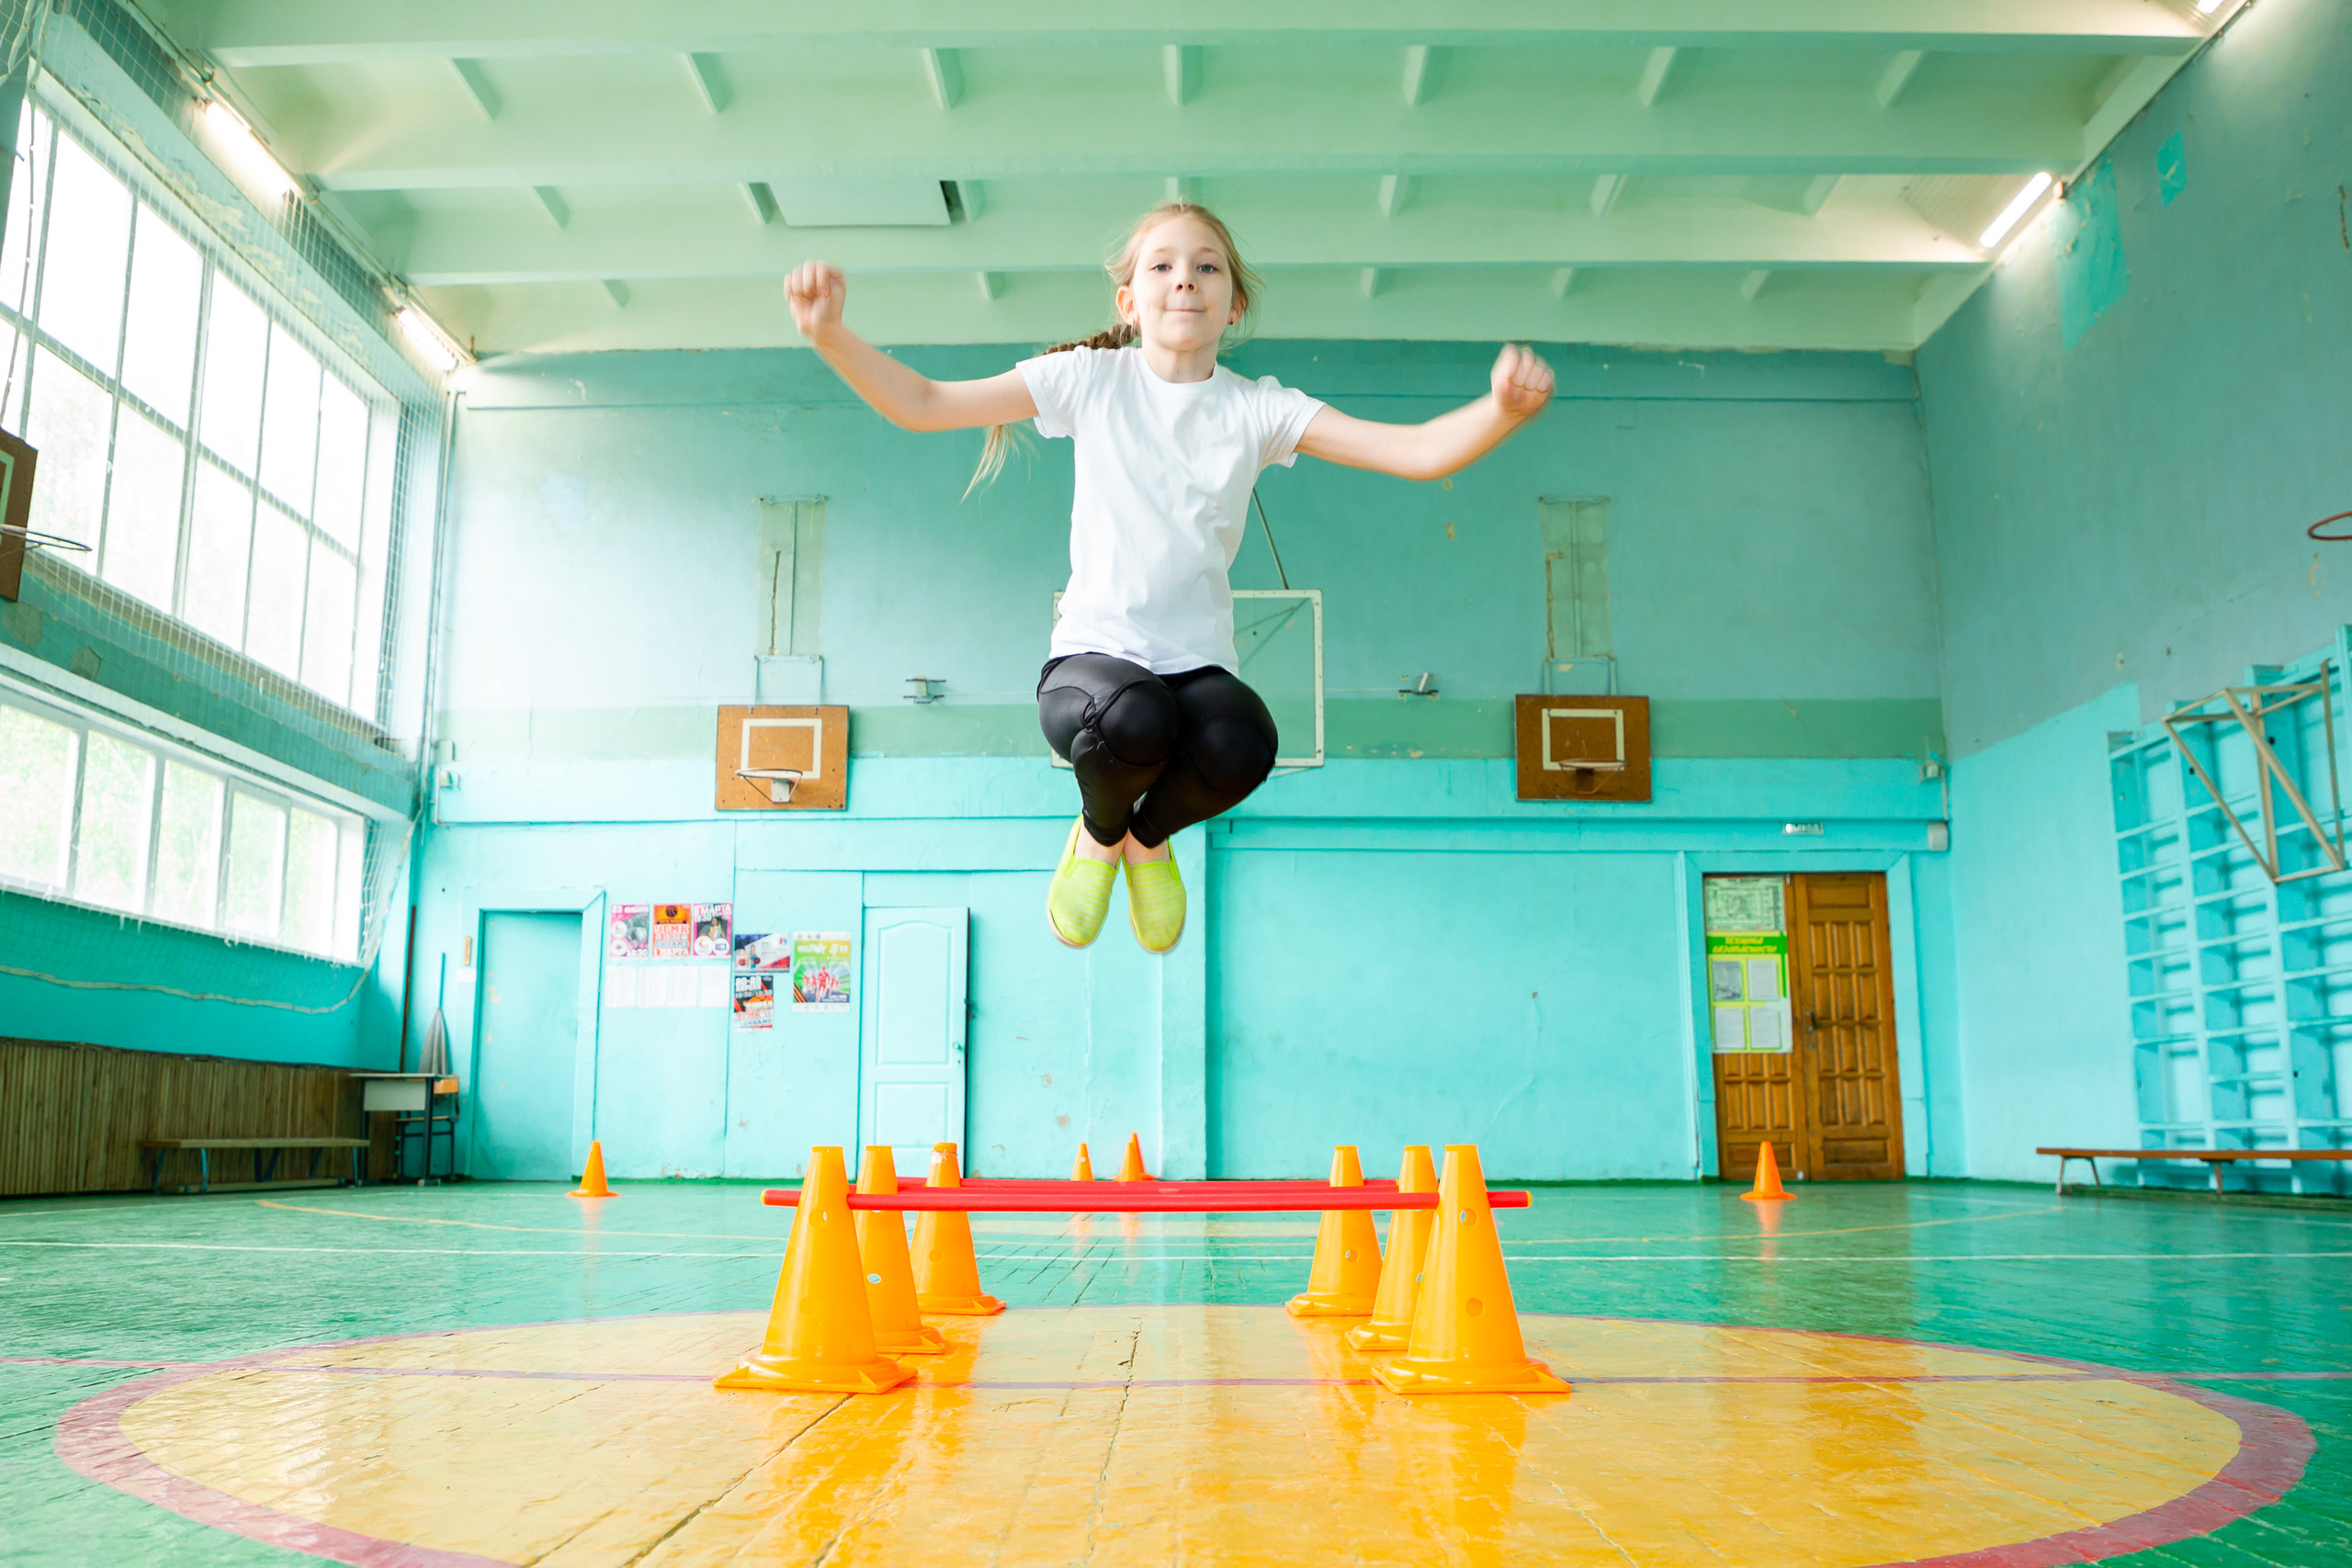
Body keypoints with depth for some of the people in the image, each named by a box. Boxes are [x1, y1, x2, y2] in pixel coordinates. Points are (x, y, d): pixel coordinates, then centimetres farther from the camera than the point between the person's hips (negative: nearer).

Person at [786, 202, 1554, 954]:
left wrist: (1500, 409, -26)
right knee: (1134, 720, -37)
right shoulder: (1089, 379, 3)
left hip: (1199, 661, 1)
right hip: (1093, 652, -1)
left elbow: (1418, 451, -6)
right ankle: (1099, 832, 4)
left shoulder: (1258, 408, 4)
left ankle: (1151, 835, 7)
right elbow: (921, 404, 2)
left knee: (1240, 747, -34)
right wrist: (828, 333, -15)